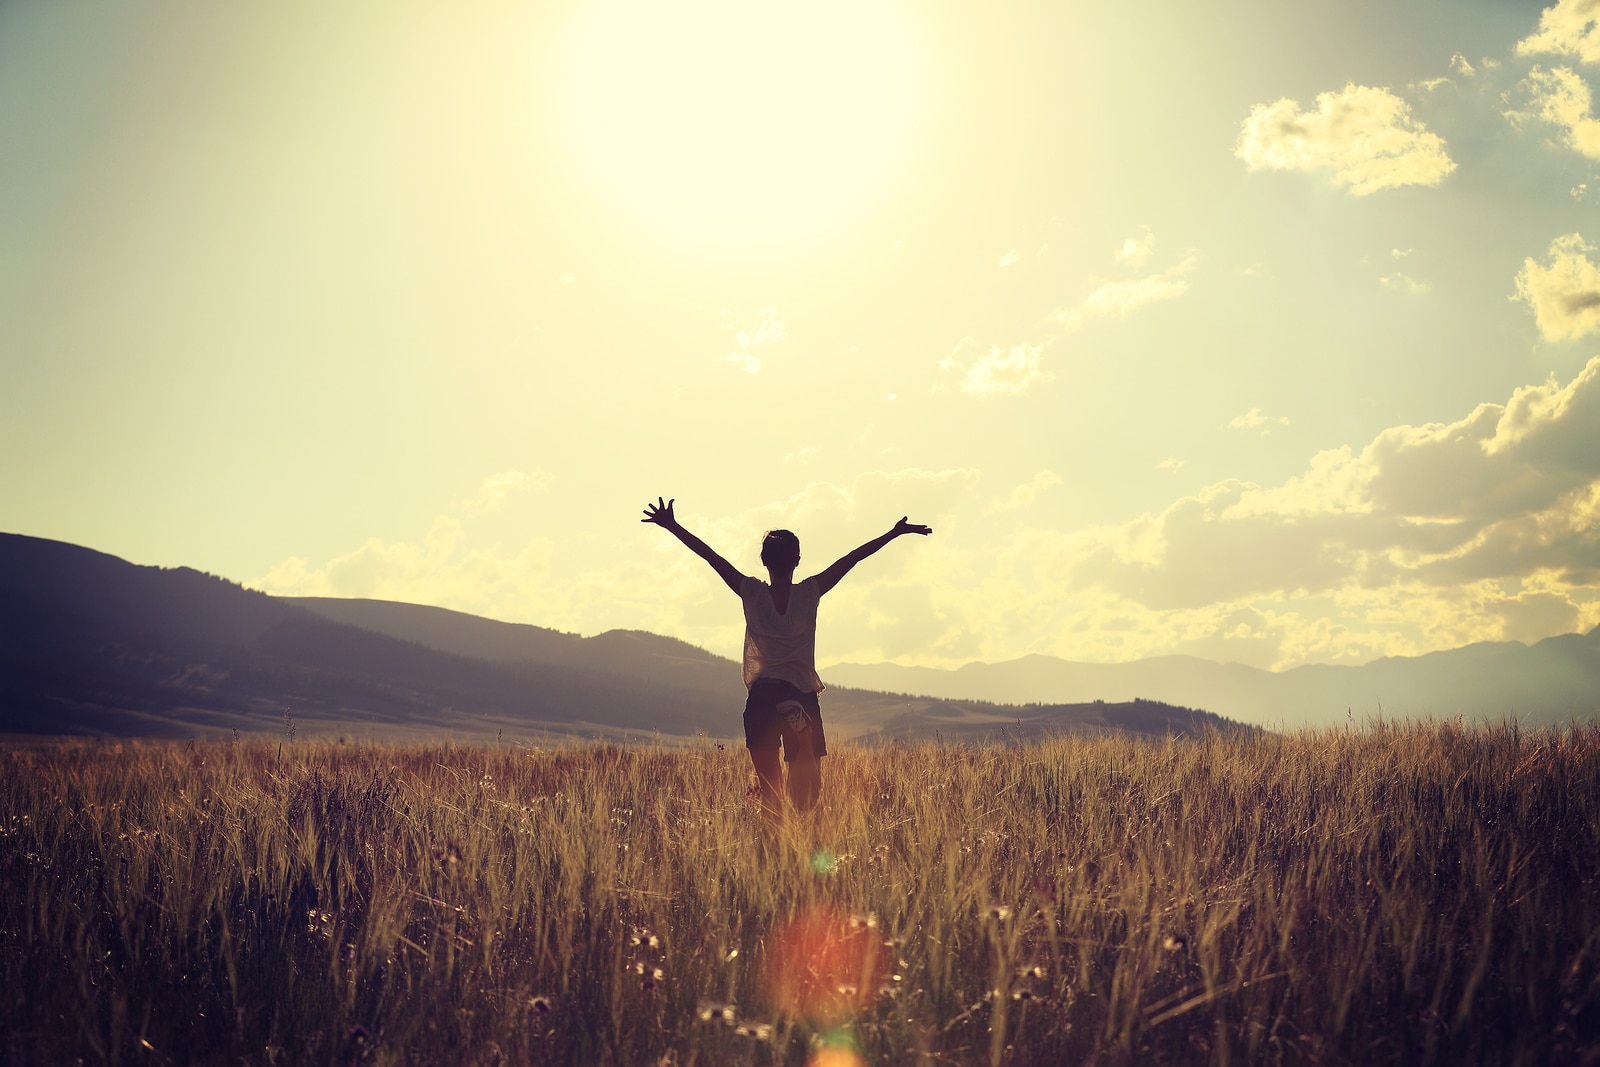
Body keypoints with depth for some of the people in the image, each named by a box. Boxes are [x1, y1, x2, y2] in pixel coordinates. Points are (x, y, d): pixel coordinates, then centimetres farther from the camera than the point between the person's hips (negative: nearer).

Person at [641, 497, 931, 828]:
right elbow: (852, 558, 5)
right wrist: (895, 533, 10)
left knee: (768, 781, 3)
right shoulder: (810, 592, -1)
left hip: (762, 696, 1)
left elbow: (709, 555, 3)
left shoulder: (751, 592, -1)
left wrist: (672, 526, 8)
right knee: (807, 783, 4)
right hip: (802, 696, 0)